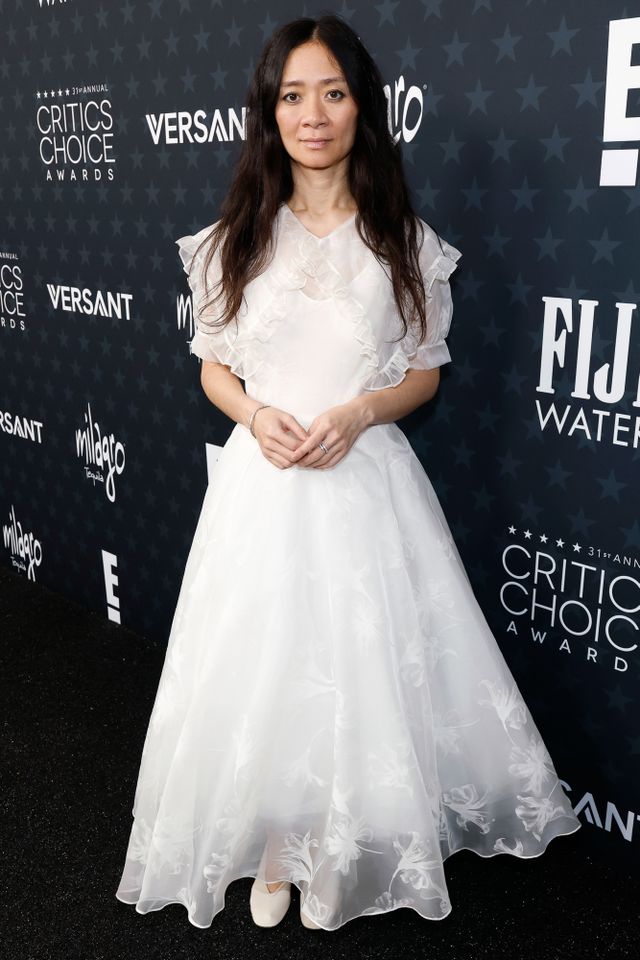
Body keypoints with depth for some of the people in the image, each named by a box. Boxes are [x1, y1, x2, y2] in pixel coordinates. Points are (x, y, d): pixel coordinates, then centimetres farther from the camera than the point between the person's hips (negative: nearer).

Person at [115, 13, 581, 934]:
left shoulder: (405, 239, 1)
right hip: (260, 482, 1)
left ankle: (339, 854, 29)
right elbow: (214, 368, 9)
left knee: (360, 664, 5)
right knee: (261, 667, 6)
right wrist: (256, 414, -12)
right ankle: (273, 850, 29)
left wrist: (357, 413, -14)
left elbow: (425, 372, 5)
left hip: (366, 479, -1)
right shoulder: (235, 238, 4)